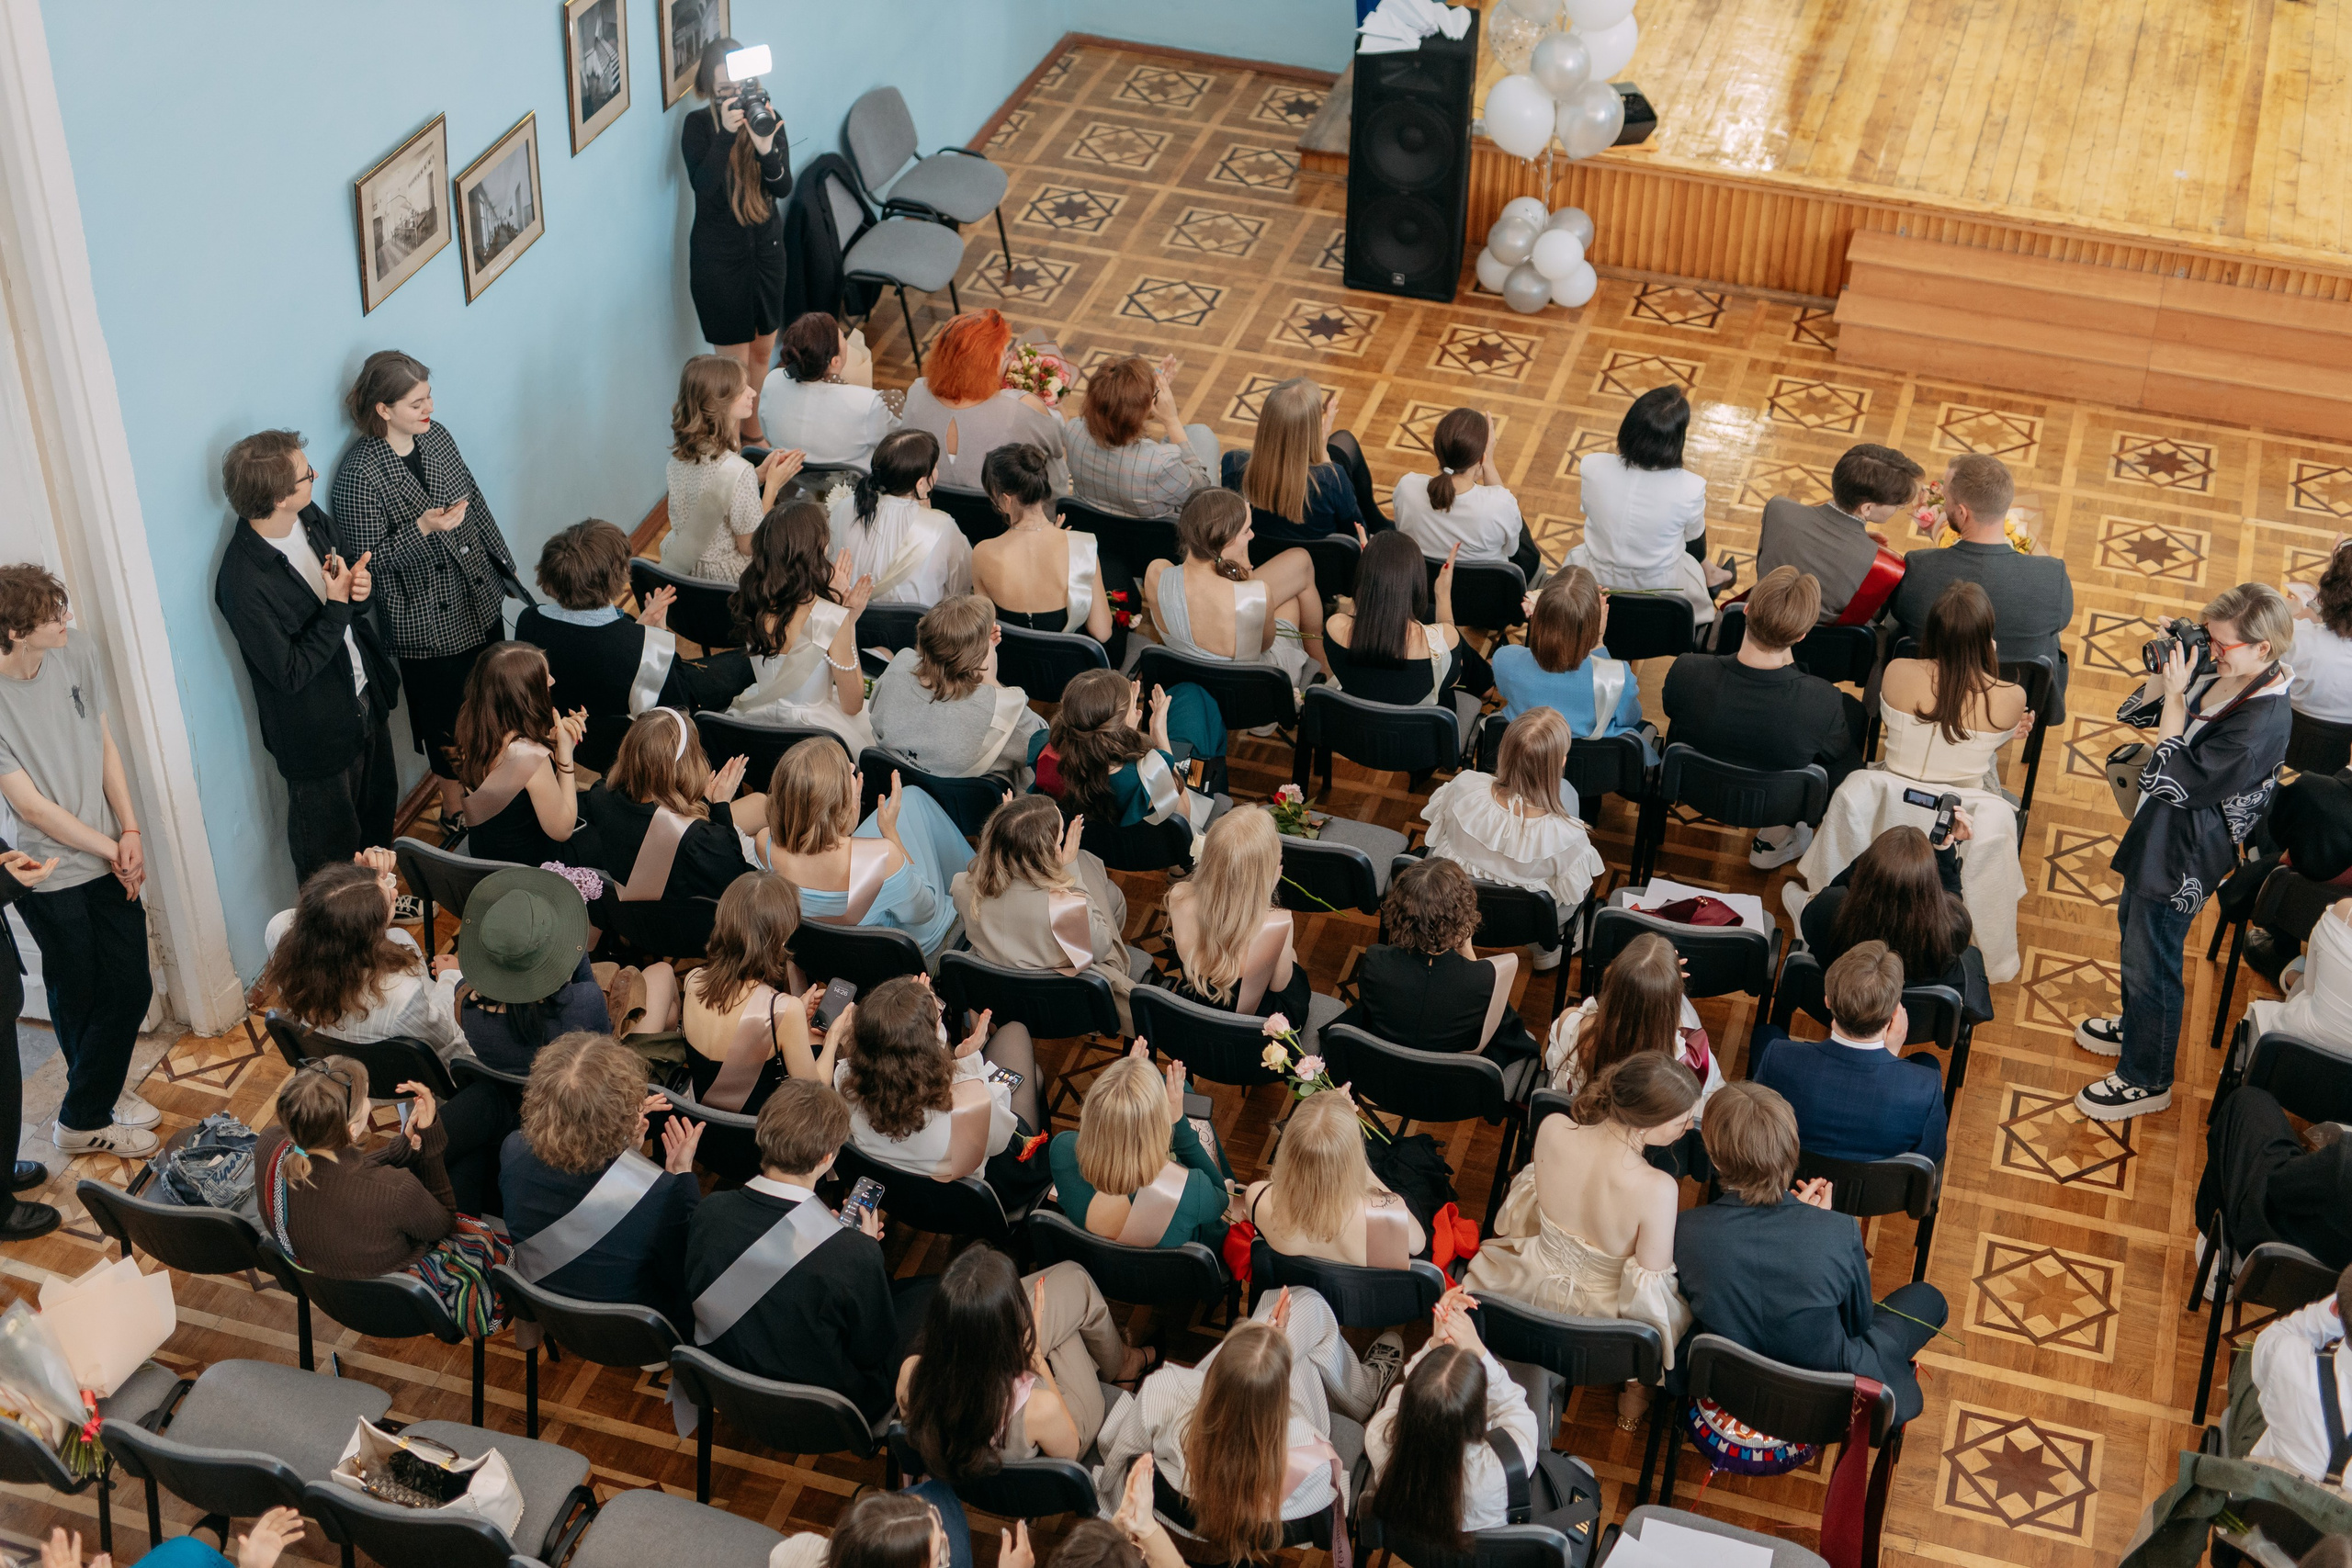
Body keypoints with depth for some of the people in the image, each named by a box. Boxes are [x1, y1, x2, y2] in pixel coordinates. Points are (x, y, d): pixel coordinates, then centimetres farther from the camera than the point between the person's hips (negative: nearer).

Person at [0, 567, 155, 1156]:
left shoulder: (76, 650, -8)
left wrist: (130, 831, -4)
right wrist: (112, 851, -10)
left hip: (109, 858, 5)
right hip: (51, 877, -5)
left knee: (132, 989, 12)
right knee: (78, 999, 10)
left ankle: (101, 1090, 37)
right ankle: (80, 1120, 30)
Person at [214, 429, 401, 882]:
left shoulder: (311, 517, -9)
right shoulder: (242, 580, -32)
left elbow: (349, 568, 10)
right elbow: (290, 672, -27)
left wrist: (361, 586, -14)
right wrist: (337, 606, -28)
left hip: (367, 699, 8)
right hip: (318, 732, -8)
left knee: (379, 809, 29)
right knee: (331, 849, 13)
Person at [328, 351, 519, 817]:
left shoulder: (435, 436, -2)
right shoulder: (359, 474, -23)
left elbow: (475, 502, 11)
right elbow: (368, 560, -21)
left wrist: (503, 564, 15)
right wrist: (422, 528, -34)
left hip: (481, 602, 7)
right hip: (427, 623, -7)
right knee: (446, 717, 12)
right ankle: (454, 806, 34)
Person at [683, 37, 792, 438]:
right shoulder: (698, 125, -14)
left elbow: (783, 187, -14)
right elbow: (702, 185, -28)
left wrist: (765, 149, -33)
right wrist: (726, 134, -38)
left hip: (766, 245, 5)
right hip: (717, 253, -5)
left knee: (762, 348, 19)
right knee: (734, 362, -1)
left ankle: (752, 429, 40)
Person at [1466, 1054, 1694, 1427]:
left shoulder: (1552, 1130, -27)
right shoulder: (1656, 1189, -41)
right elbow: (1650, 1281, -26)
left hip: (1536, 1285, 3)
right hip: (1604, 1316, -3)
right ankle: (1636, 1389, 39)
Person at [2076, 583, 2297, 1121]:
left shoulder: (2263, 722, -32)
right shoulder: (2219, 678, -6)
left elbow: (2176, 781, -32)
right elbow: (2134, 714, 4)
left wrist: (2175, 696, -29)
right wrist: (2168, 668, -13)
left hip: (2186, 856, -10)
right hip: (2157, 833, 10)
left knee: (2150, 963, 5)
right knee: (2133, 927, 29)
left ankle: (2146, 1081, 25)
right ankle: (2134, 1027, 54)